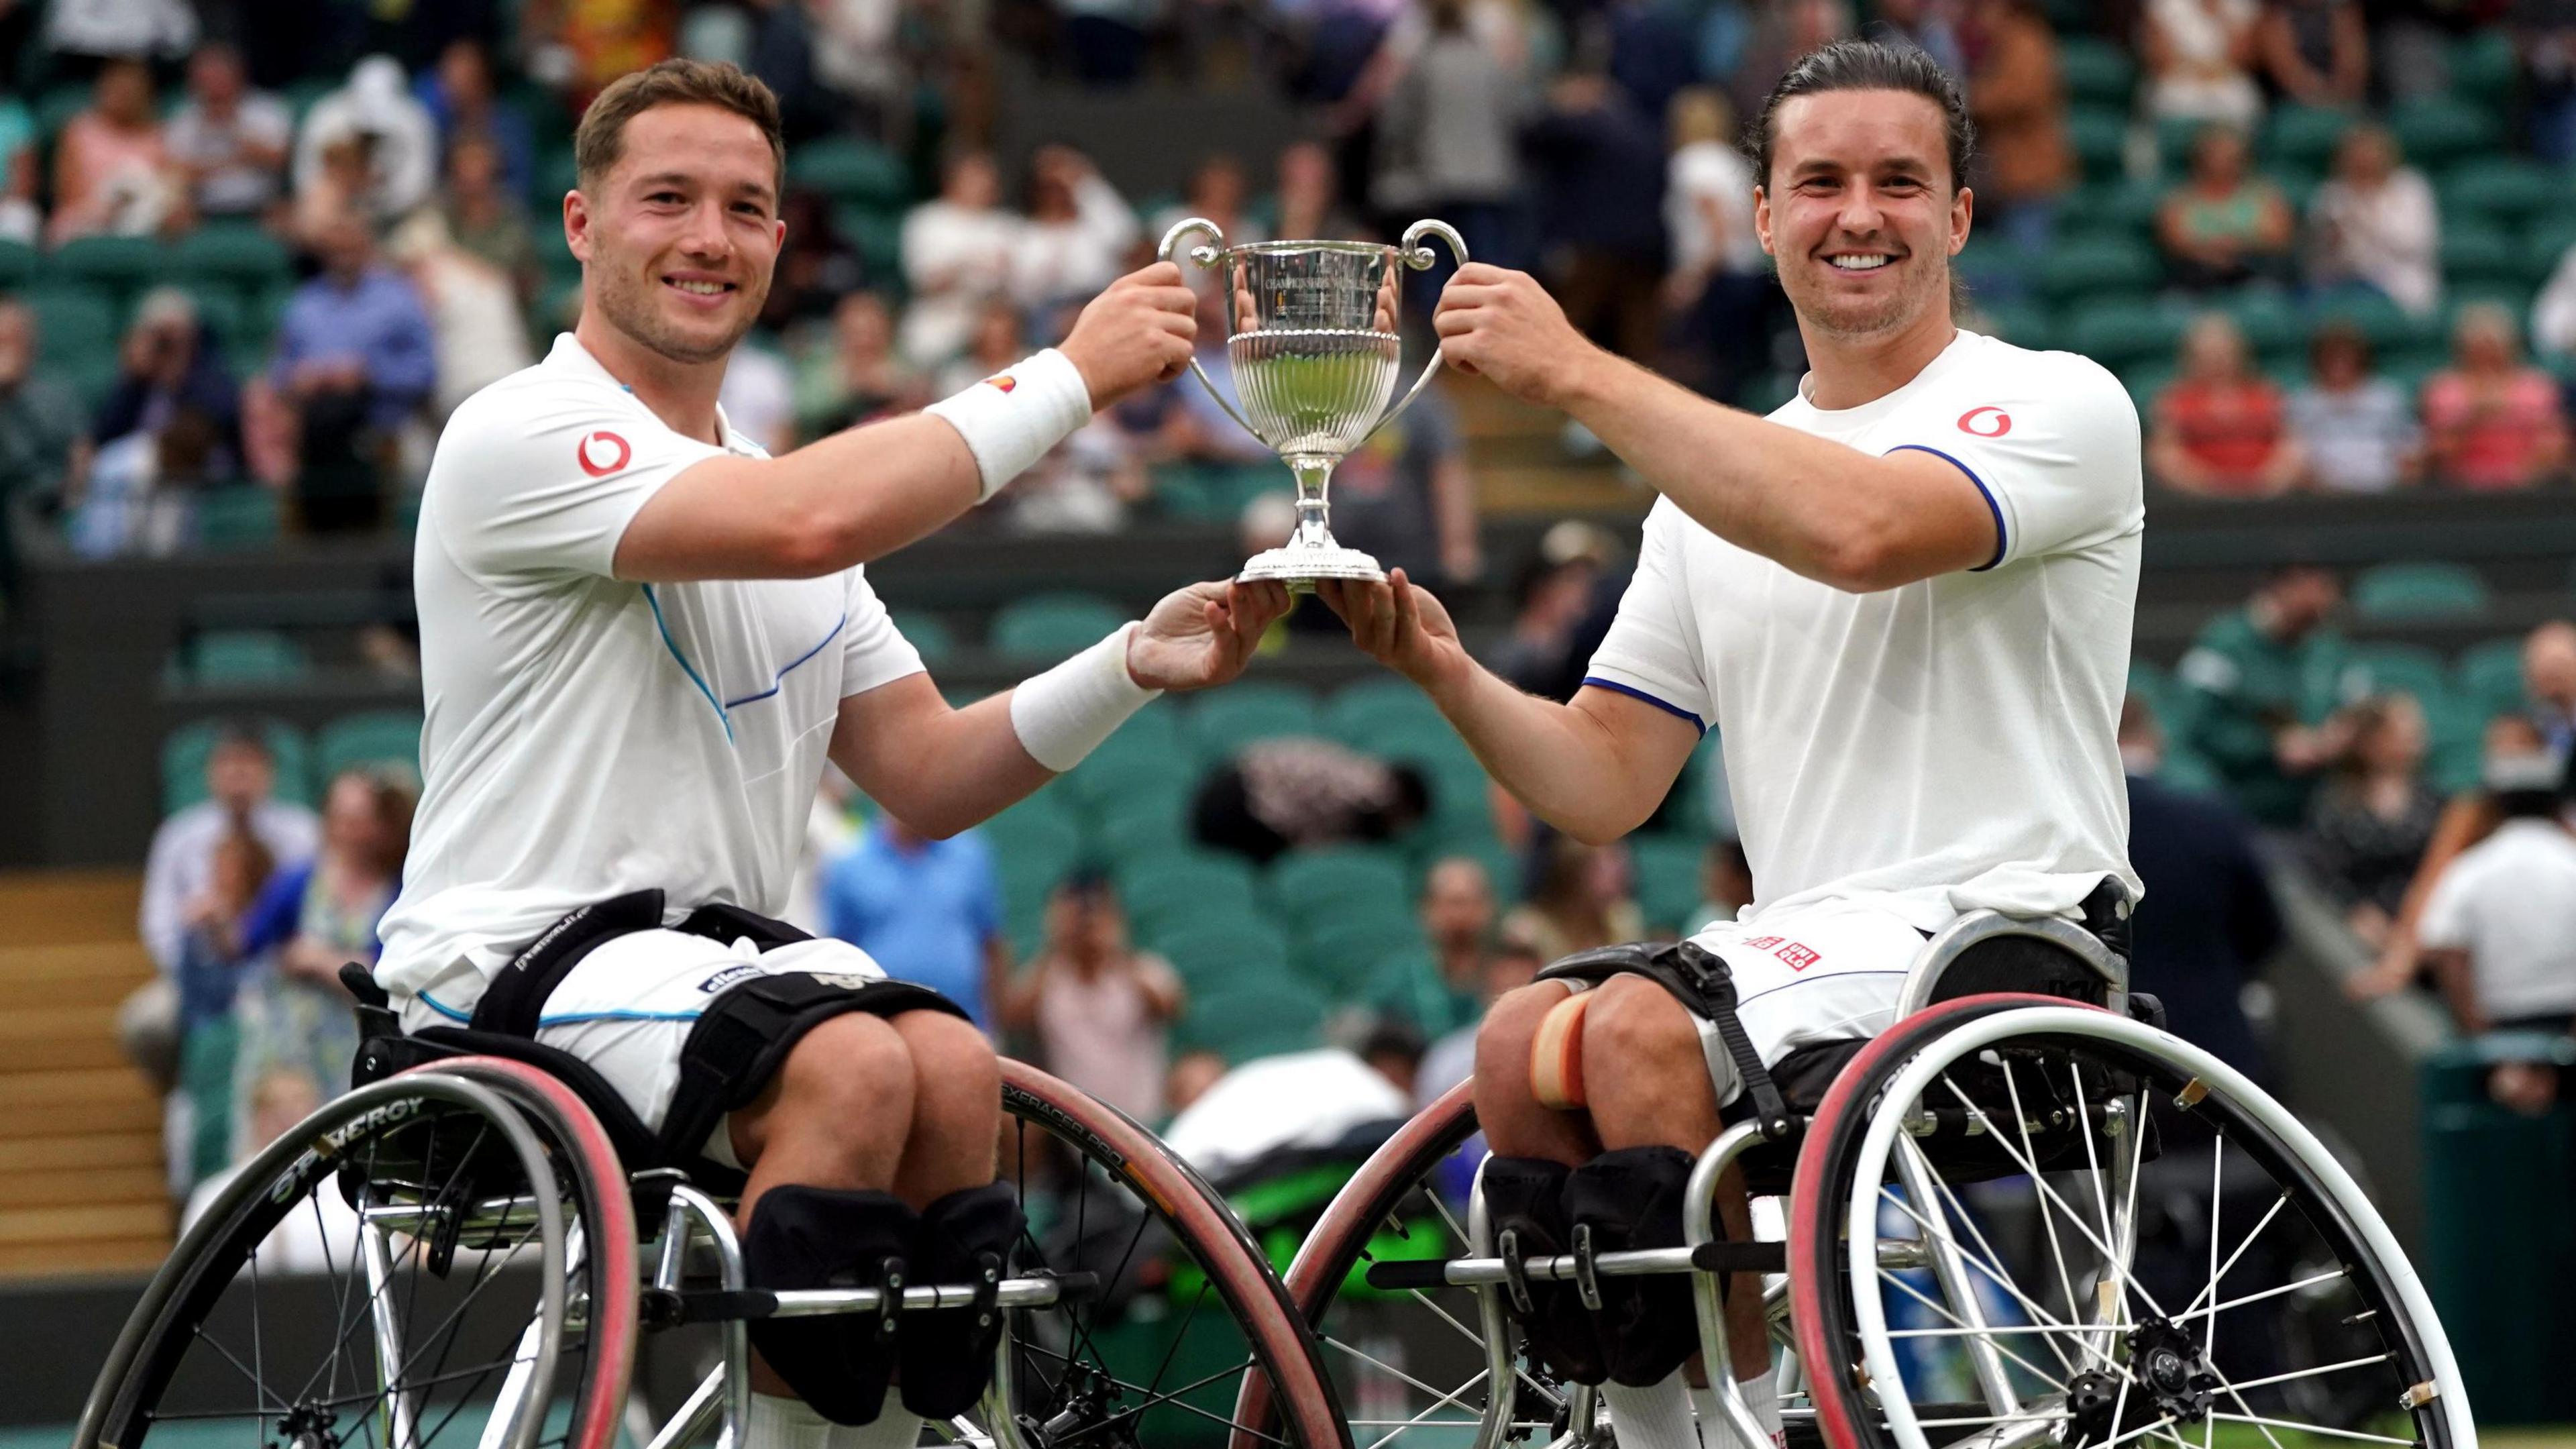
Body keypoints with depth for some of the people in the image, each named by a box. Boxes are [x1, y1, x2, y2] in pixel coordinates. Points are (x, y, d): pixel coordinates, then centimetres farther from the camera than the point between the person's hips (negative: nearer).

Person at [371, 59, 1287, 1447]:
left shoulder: (773, 481, 20)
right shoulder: (522, 435, -8)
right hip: (511, 973, -7)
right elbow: (806, 524, -25)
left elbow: (927, 780, 16)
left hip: (717, 951, 7)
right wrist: (1068, 378, -18)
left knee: (951, 1067, -24)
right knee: (848, 1065, -31)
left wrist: (1136, 665, 0)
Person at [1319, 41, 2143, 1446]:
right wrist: (1444, 671, -5)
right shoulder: (1718, 475, 20)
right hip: (1795, 945, 6)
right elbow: (1605, 784, 14)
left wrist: (1580, 376, -20)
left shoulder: (2055, 405, -1)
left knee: (1644, 1033, -29)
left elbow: (1863, 530, -24)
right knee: (1520, 1043, -22)